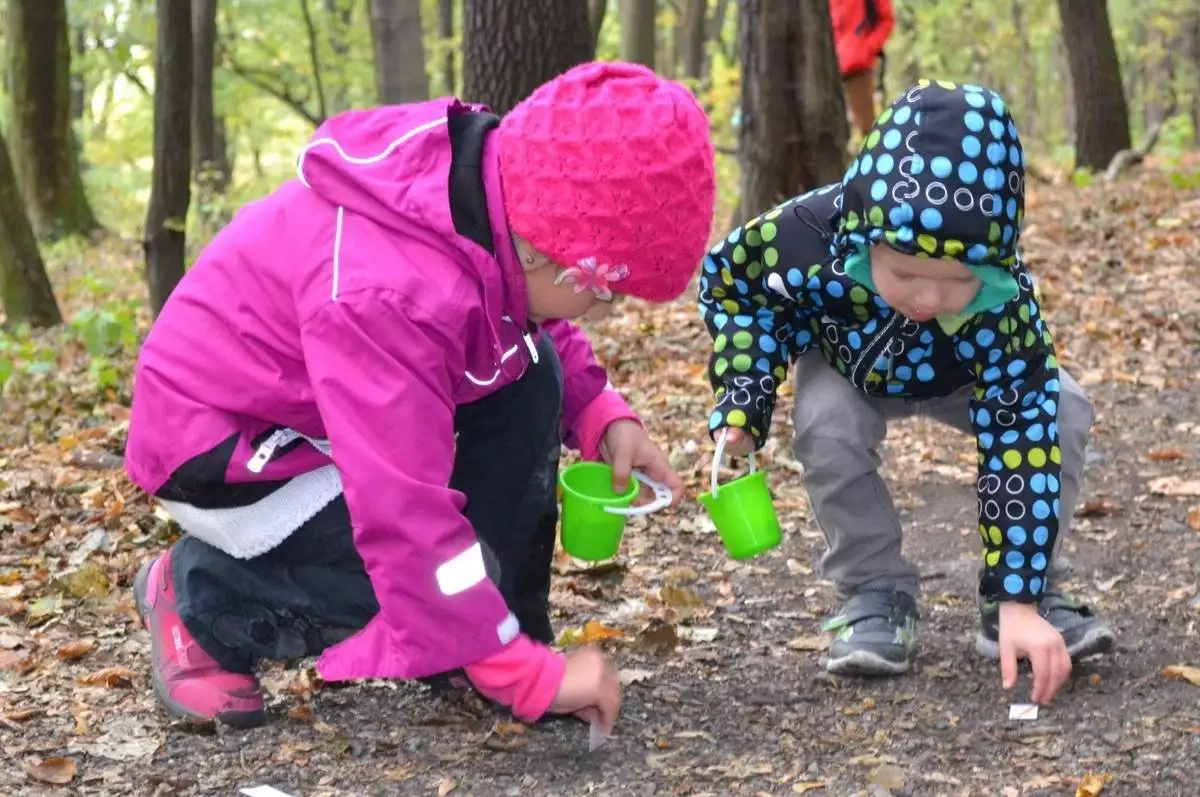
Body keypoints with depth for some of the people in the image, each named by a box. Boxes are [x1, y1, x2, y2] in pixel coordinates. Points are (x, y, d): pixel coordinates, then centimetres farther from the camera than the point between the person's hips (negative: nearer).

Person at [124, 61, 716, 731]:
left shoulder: (498, 199, -13)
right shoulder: (387, 293, -39)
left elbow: (532, 330, 10)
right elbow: (408, 521, -39)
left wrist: (601, 415, -8)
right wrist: (531, 675, -33)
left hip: (321, 399, 9)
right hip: (222, 442, -9)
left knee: (528, 379, -7)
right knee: (426, 578, -23)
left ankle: (483, 646, 1)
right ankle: (198, 598, 0)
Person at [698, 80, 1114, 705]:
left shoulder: (1002, 302, -42)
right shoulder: (804, 239, -42)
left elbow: (1020, 441, -40)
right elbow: (725, 280, -18)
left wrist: (1020, 600, -44)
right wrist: (745, 395, -30)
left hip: (961, 378, 0)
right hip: (850, 367, 0)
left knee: (1062, 414, -25)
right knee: (828, 428, -32)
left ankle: (1020, 597, -7)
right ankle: (877, 593, -9)